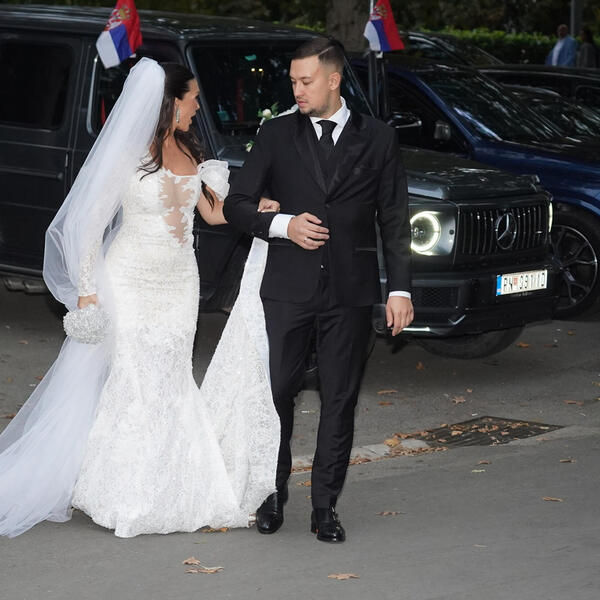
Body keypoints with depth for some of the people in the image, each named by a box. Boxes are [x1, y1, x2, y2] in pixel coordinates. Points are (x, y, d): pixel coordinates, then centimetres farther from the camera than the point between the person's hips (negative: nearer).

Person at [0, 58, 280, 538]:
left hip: (179, 282, 6)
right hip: (131, 280, -6)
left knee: (171, 381, 5)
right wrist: (86, 289, -11)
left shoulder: (190, 152, 7)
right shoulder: (128, 154, -11)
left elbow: (213, 213, 15)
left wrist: (255, 208, -4)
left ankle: (166, 493, 11)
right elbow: (92, 222, -9)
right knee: (134, 380, -5)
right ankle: (122, 495, 5)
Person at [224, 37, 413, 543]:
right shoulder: (277, 135, 5)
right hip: (288, 289, 0)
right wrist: (283, 225, -13)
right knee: (277, 392, 2)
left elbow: (395, 221, 6)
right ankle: (274, 496, 18)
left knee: (340, 402, 4)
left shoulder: (378, 140, 5)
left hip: (351, 292, 0)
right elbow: (236, 205, 5)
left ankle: (325, 507, 13)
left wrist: (400, 289, 0)